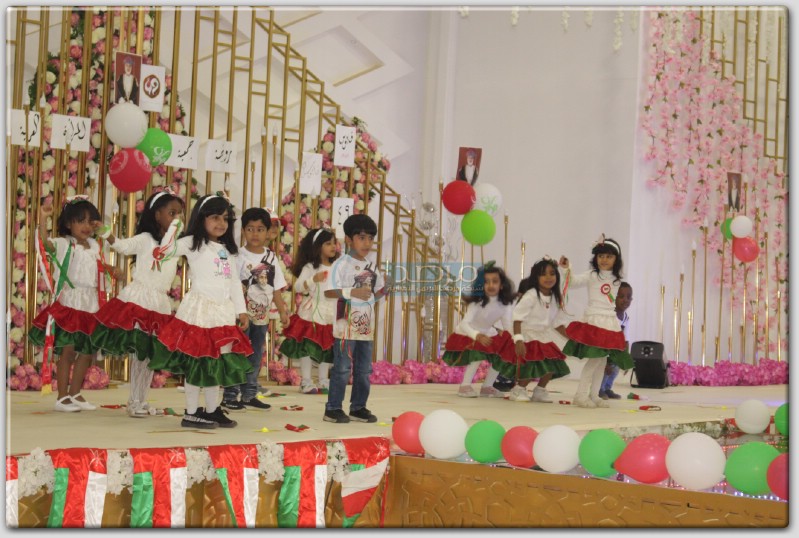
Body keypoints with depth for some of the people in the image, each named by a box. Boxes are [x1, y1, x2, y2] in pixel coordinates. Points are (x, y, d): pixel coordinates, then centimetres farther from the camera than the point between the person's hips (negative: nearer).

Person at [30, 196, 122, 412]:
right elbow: (45, 242, -25)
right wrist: (43, 218, -33)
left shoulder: (93, 246, 13)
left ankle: (75, 394, 21)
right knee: (68, 350, -6)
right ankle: (62, 397, 2)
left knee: (87, 352, 10)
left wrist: (111, 269, 15)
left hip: (91, 307, 7)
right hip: (70, 305, -7)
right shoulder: (65, 244, -7)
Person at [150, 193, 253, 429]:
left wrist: (241, 310, 12)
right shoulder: (192, 243, -1)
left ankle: (212, 410, 20)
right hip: (199, 309, -6)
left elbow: (235, 283, 16)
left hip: (223, 312, 6)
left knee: (218, 362, 10)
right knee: (195, 362, -3)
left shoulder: (229, 250, 16)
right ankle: (191, 413, 4)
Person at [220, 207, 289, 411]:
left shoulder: (271, 257, 6)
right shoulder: (239, 256, -8)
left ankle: (249, 394, 20)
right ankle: (230, 395, 4)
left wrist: (282, 310, 8)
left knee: (256, 356, 11)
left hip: (262, 315, 5)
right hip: (242, 314, -5)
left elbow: (276, 287, 11)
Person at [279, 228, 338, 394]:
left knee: (327, 348, 10)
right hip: (311, 313, -5)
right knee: (307, 348, -3)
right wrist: (313, 279, -29)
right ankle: (306, 382, 5)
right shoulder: (310, 267, -7)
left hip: (330, 316, 5)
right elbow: (297, 287, -16)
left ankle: (323, 381, 20)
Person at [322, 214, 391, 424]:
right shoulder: (341, 264, -8)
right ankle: (333, 408, 3)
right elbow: (329, 292, -14)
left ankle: (358, 407, 20)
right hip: (346, 326, -7)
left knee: (364, 370, 11)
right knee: (342, 369, -4)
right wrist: (352, 292, -22)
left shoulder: (372, 267, 14)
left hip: (366, 327, 7)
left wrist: (382, 292, -1)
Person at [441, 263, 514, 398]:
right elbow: (465, 324, -38)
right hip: (467, 334, -6)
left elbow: (508, 326, -13)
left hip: (487, 333, 6)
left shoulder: (505, 304, -15)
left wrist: (511, 340, -34)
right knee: (479, 354, -31)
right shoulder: (477, 302, -29)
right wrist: (477, 336, -57)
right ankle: (465, 386, -18)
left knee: (504, 353, -9)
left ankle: (487, 387, 5)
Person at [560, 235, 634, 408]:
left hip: (610, 323, 6)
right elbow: (574, 281, -17)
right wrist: (567, 269, -33)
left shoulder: (616, 280, 14)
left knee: (603, 360, 8)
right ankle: (581, 395, -8)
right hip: (594, 321, -6)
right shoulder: (591, 275, -3)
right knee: (595, 358, -14)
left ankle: (594, 395, 15)